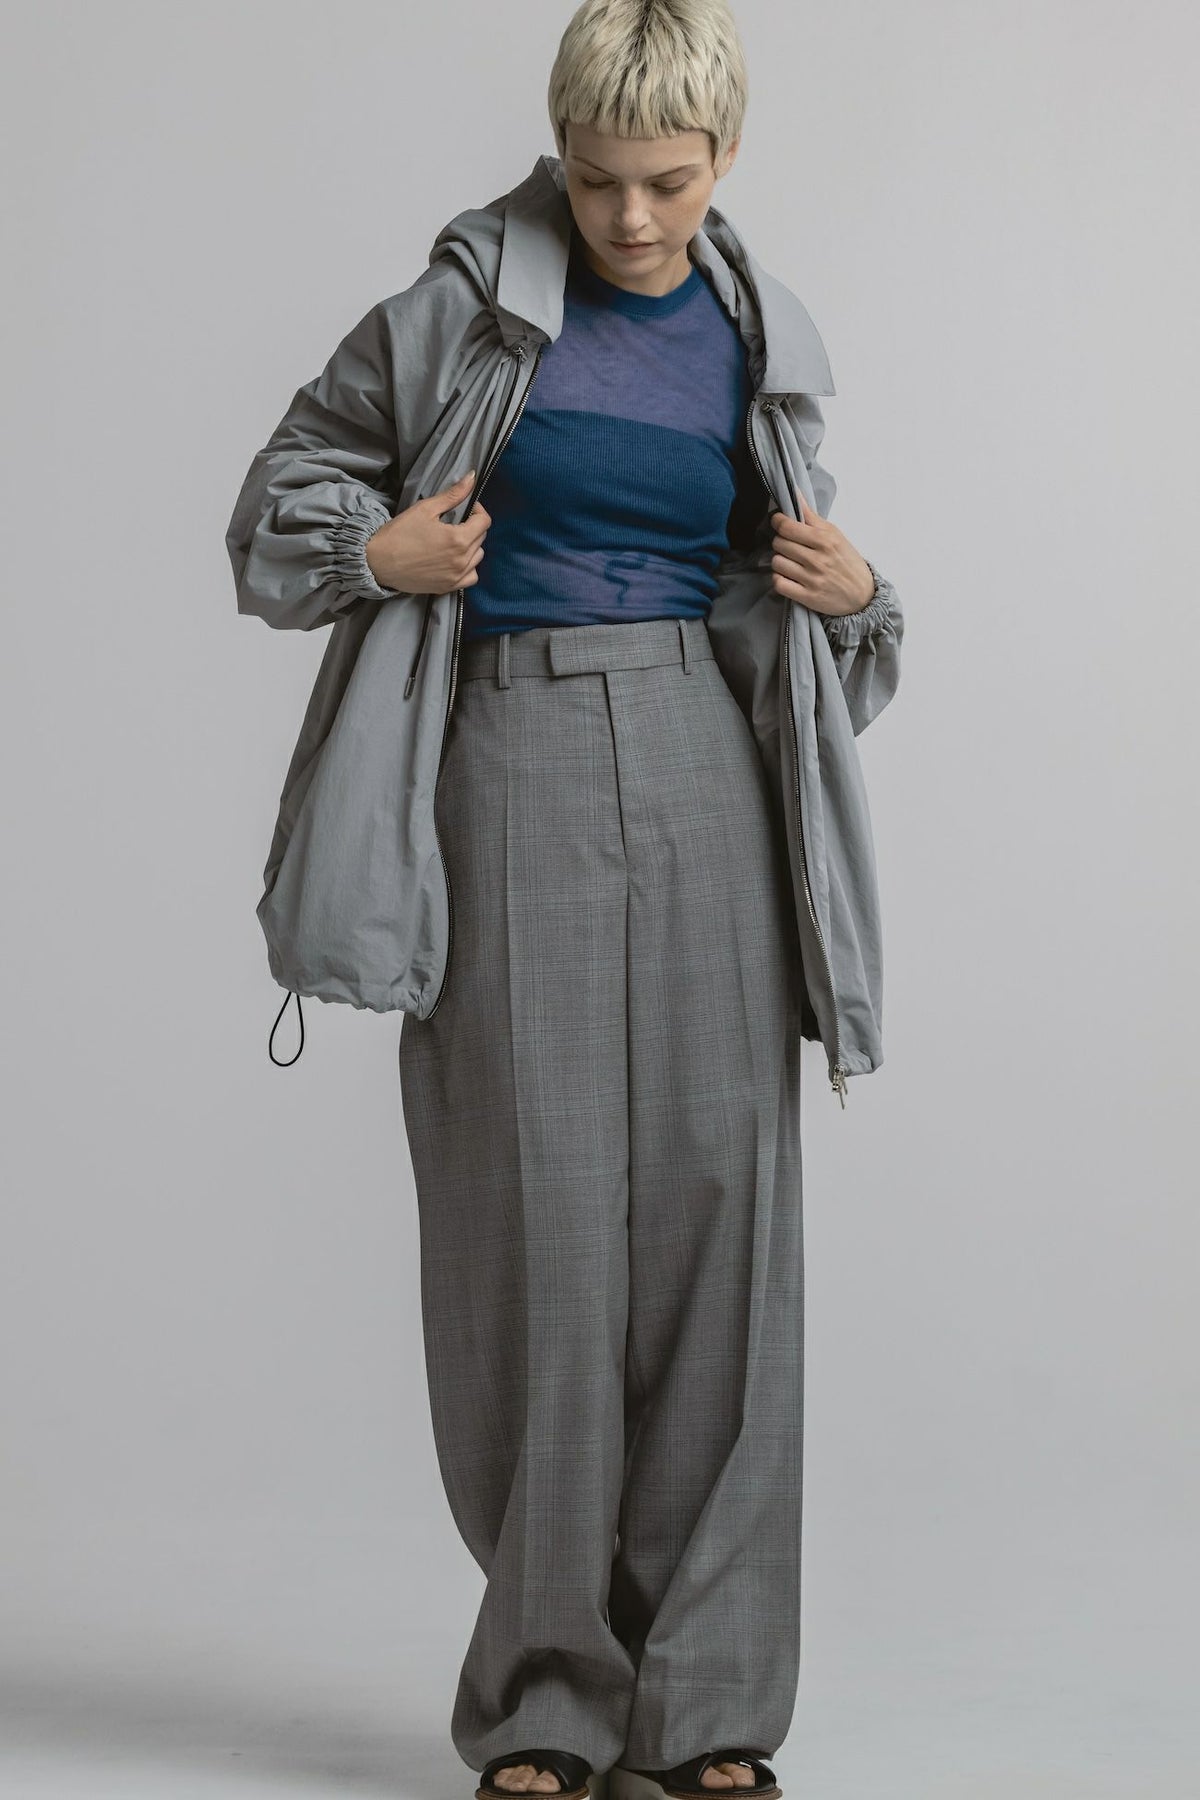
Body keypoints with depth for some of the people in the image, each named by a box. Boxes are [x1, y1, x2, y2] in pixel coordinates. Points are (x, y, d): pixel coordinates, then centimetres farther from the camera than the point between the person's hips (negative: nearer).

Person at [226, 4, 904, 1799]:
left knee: (714, 1204, -2)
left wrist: (856, 595, 2)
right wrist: (379, 550, -7)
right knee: (532, 1216, -3)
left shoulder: (762, 344, 12)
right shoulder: (470, 308, 4)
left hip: (703, 772, 2)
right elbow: (285, 492, 13)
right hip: (509, 762, -2)